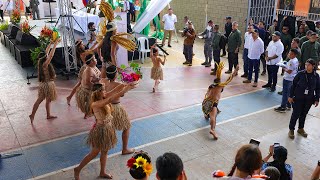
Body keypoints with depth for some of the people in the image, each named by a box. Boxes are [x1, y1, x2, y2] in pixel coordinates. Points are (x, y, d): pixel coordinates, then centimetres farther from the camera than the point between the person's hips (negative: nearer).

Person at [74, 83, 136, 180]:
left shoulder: (103, 98, -5)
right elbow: (110, 100, -38)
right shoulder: (95, 104, -27)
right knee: (94, 153, 10)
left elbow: (115, 90, -8)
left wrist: (126, 85, -24)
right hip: (100, 129, -7)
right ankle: (78, 169, 30)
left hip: (108, 128, 8)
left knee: (104, 151, 20)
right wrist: (124, 91, -41)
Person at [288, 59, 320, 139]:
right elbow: (293, 85, -5)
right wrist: (291, 96, -4)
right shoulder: (300, 74, -11)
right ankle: (291, 130, 18)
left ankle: (301, 129, 34)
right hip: (298, 98, -2)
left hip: (309, 99, 3)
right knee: (296, 114, 2)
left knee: (304, 114, 15)